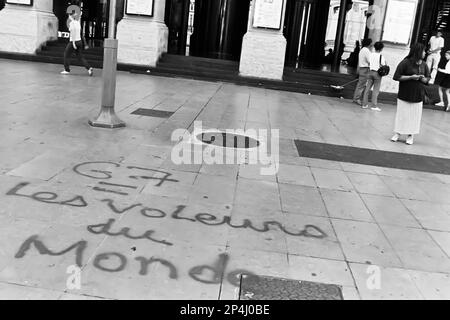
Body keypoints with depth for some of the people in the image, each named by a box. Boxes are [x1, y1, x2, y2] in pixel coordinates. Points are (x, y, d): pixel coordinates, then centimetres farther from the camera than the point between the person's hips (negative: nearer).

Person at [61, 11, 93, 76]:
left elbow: (73, 32, -19)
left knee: (66, 55, 8)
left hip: (73, 41, -7)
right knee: (80, 57, 5)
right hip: (79, 41, 7)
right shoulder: (78, 22, 12)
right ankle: (89, 68, -12)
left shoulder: (72, 23, -12)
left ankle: (67, 70, 12)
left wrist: (73, 43, -22)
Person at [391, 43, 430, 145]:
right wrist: (411, 77, -17)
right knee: (402, 114, 3)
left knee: (415, 115, 5)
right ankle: (398, 134, 17)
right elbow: (397, 77, -11)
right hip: (404, 94, -4)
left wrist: (422, 78, -11)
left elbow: (428, 79, 12)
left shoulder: (424, 65, 5)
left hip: (418, 96, 4)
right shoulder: (406, 63, -9)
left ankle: (411, 135, 15)